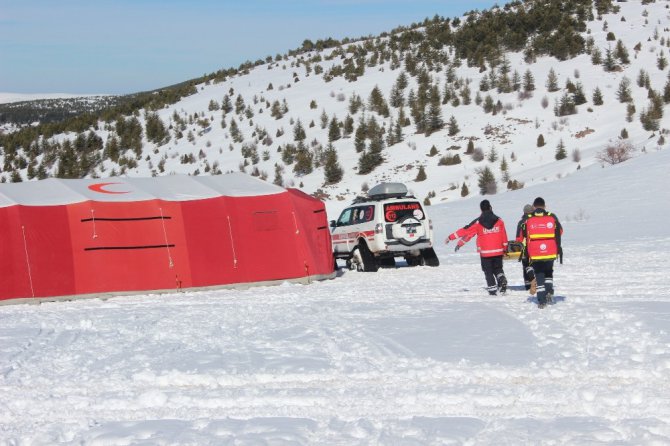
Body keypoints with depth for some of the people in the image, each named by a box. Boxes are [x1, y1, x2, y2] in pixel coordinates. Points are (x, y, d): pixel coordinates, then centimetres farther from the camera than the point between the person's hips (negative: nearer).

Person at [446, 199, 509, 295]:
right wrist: (505, 248, 19)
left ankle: (492, 290, 0)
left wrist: (451, 237, 6)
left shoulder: (477, 222, -6)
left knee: (488, 272, 8)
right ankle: (502, 280, -13)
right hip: (498, 251, 2)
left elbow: (466, 231, -2)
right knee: (498, 269, 16)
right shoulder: (499, 220, 0)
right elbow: (504, 236, 5)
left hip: (485, 252, -2)